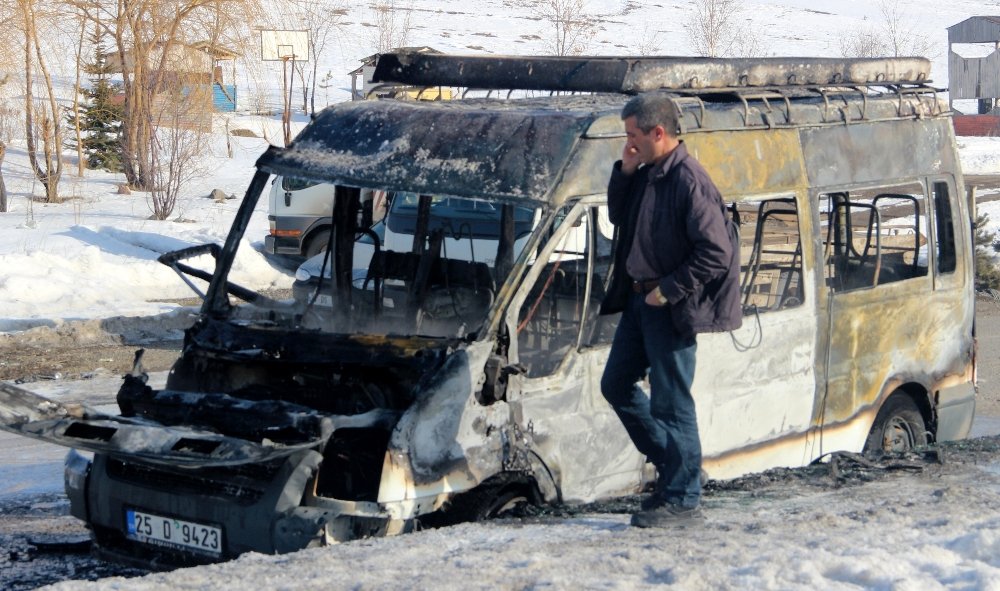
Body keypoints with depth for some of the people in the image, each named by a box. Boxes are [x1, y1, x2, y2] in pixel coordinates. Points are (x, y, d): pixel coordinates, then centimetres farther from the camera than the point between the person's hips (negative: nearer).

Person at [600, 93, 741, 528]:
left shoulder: (690, 181, -19)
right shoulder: (645, 174, 7)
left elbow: (716, 253, -21)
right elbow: (618, 216, 20)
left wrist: (668, 291, -18)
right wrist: (625, 172, 4)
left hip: (671, 308, -10)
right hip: (639, 299, 10)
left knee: (671, 402, -2)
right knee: (616, 385, 17)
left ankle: (682, 499, 9)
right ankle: (670, 463, 29)